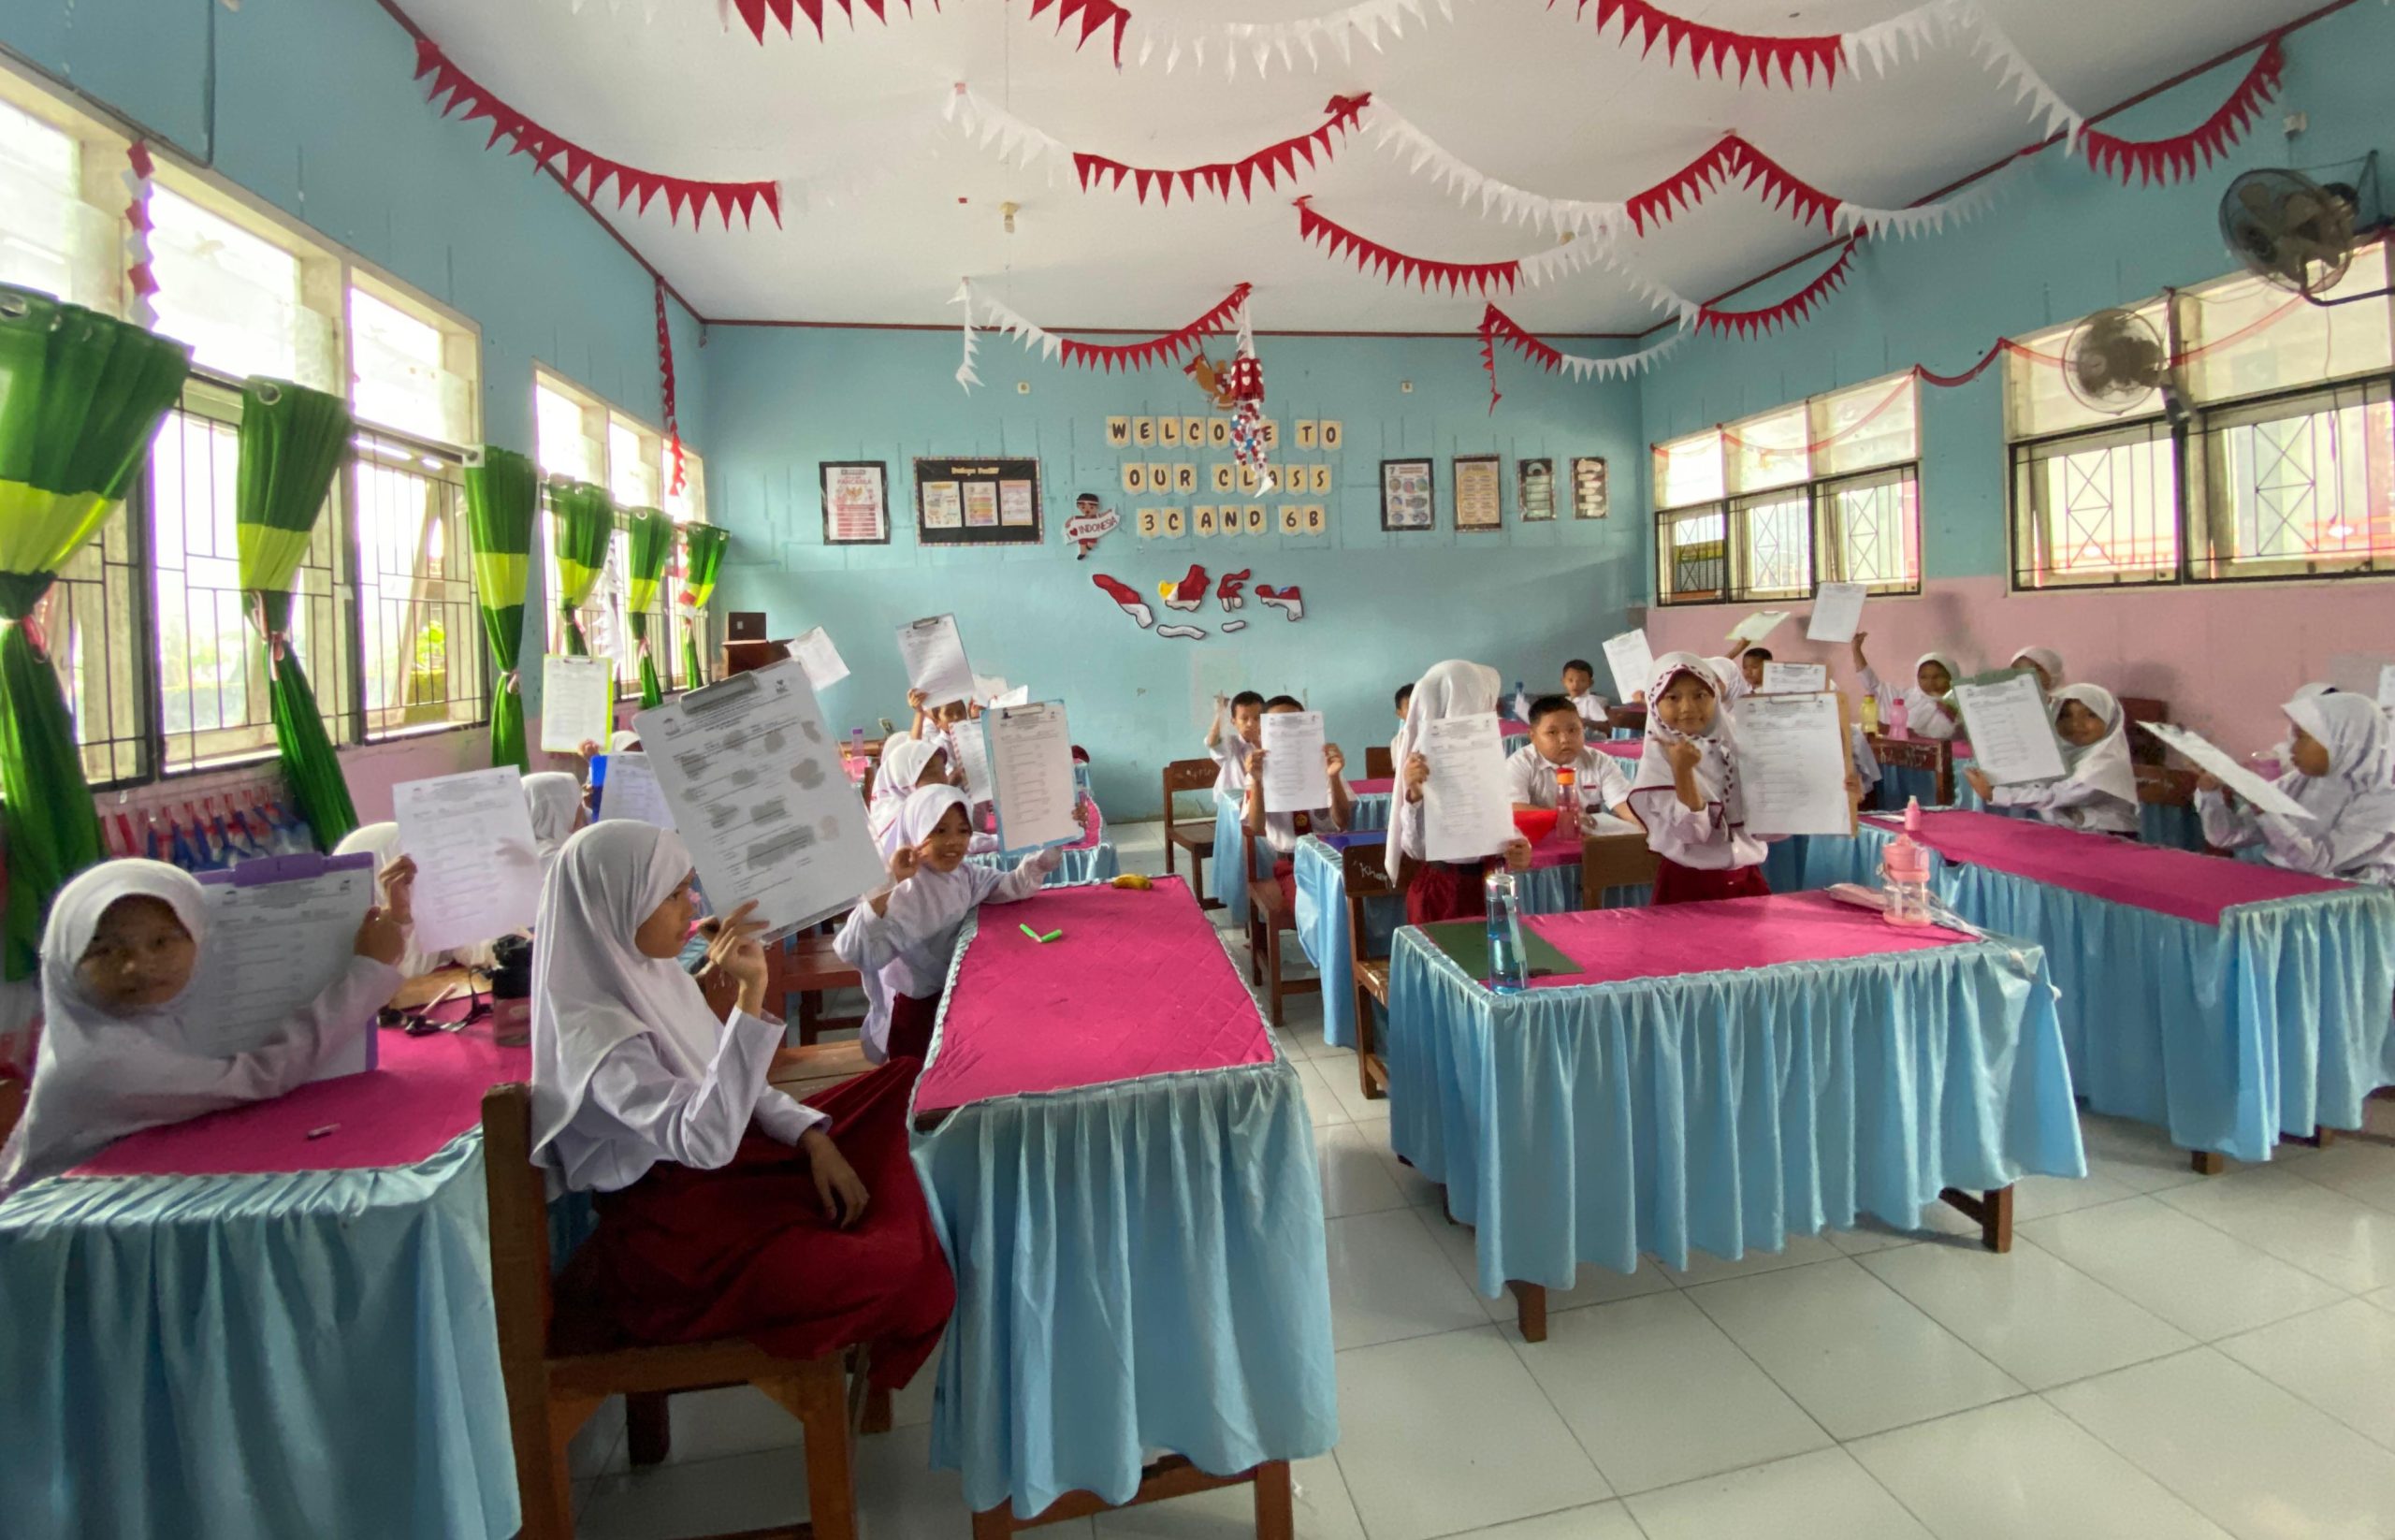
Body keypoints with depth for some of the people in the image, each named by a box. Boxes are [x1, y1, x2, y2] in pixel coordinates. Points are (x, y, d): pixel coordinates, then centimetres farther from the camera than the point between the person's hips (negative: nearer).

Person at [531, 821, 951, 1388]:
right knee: (890, 1275, -22)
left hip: (725, 1157, 9)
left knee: (906, 1086, 3)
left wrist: (815, 1139, -5)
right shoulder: (593, 1033, -24)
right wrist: (749, 995, -42)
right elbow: (704, 1139, -37)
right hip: (672, 1219, -9)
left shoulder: (651, 974, 2)